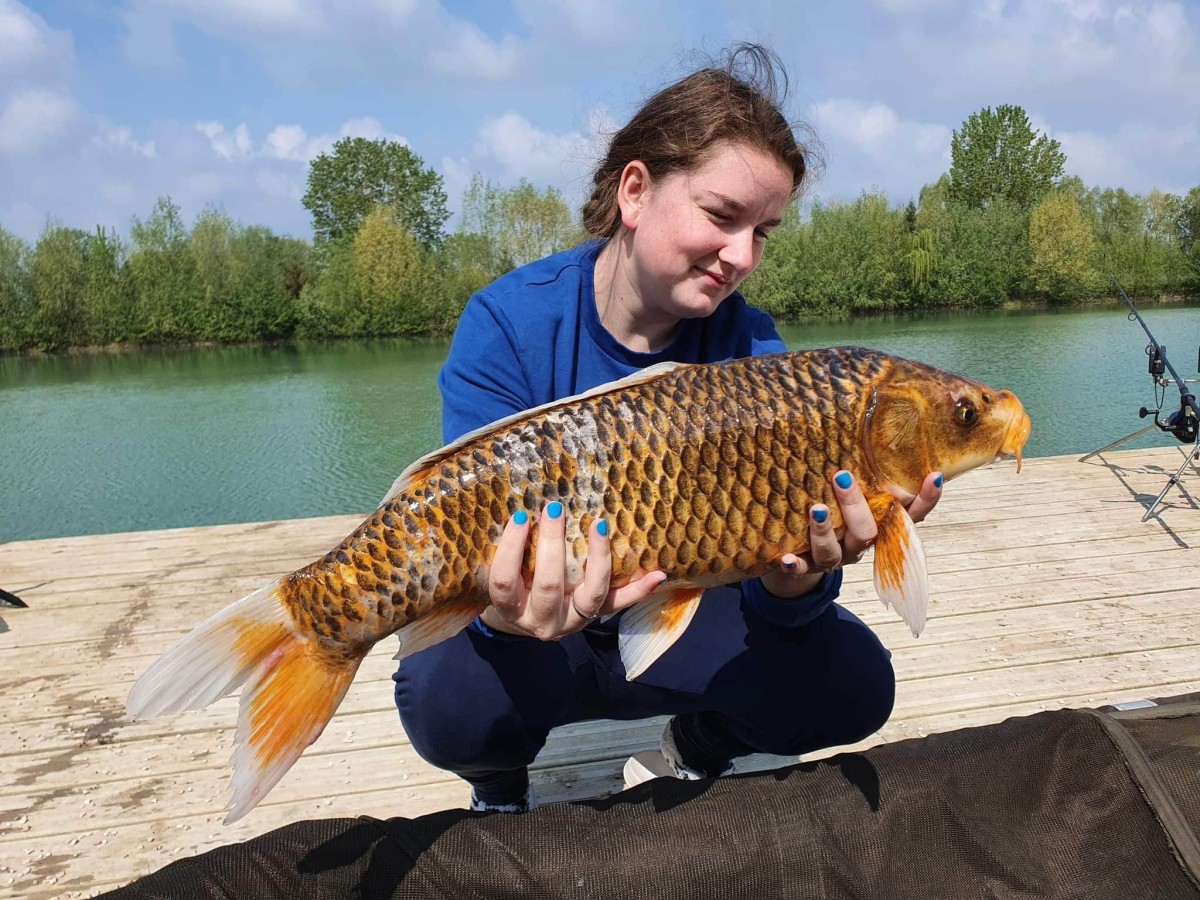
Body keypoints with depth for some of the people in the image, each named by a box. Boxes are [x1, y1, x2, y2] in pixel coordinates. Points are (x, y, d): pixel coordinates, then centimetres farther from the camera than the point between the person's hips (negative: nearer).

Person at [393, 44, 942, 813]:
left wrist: (797, 577, -43)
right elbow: (485, 544, -26)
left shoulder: (750, 348, -13)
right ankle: (503, 790, 6)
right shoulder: (507, 326, -19)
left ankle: (694, 754, 14)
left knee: (853, 683, -20)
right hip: (538, 635, -2)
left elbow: (776, 599, -18)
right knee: (453, 700, -34)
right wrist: (508, 611, -49)